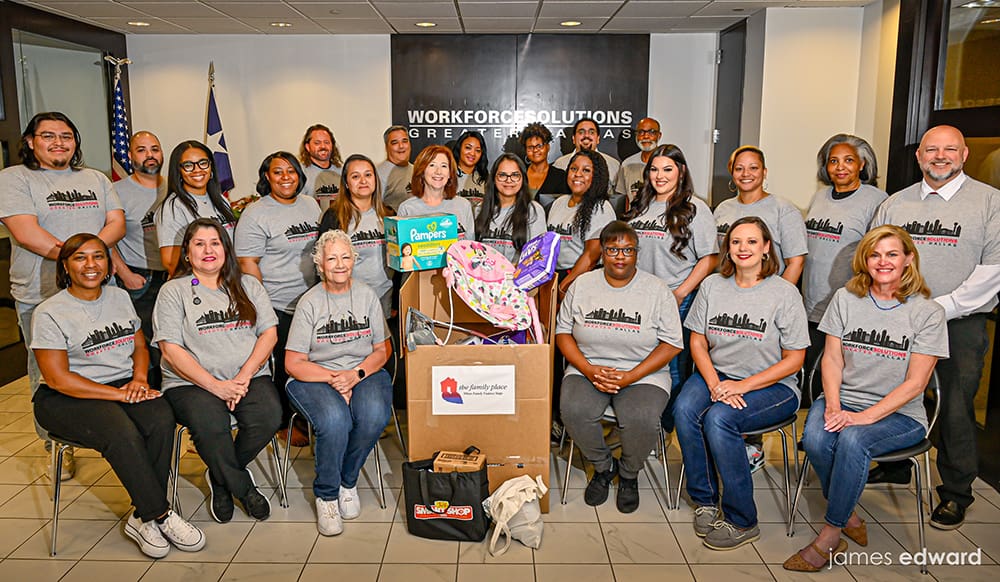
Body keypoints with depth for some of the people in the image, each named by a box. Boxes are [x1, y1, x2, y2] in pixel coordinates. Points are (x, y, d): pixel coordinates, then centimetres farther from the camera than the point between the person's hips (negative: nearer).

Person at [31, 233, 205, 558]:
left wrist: (139, 379, -5)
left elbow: (140, 345, 18)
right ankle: (160, 516, -18)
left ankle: (143, 518, -15)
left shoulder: (120, 297, 12)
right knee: (123, 434, -34)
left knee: (161, 421, -28)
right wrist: (120, 394, -17)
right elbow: (57, 378, -11)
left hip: (125, 384, 5)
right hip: (67, 398, -4)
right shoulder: (50, 313, -5)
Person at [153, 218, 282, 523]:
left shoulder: (248, 285, 16)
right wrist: (216, 386, -14)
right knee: (209, 424, -33)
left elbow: (269, 332, 7)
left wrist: (243, 378, -9)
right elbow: (171, 349, -4)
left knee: (269, 416, -27)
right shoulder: (174, 291, 6)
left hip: (249, 377, 3)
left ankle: (221, 477, 2)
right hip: (191, 383, -2)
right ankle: (243, 486, -3)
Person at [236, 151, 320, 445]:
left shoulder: (310, 205, 11)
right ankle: (286, 424, 20)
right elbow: (247, 262, -11)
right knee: (283, 368, 4)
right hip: (278, 308, -6)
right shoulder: (255, 214, -8)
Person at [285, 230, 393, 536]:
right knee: (335, 420, -33)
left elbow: (383, 349, 6)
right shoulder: (309, 303, -1)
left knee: (374, 416, -29)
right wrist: (334, 379, -15)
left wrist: (356, 375, -11)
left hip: (365, 372, 2)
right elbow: (294, 363, -4)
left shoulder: (367, 296, 6)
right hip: (315, 377, -2)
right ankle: (326, 494, -8)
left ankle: (348, 481, -2)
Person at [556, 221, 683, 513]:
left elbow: (672, 343, -2)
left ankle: (629, 474, 5)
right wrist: (588, 370, -10)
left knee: (641, 420, -31)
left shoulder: (656, 289, 0)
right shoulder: (582, 284, 6)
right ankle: (603, 467, 3)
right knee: (574, 410, -29)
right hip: (588, 369, 2)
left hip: (643, 374, -1)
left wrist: (630, 377, -13)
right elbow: (563, 331, 7)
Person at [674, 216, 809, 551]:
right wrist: (714, 383, -13)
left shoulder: (784, 293, -5)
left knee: (718, 419, -31)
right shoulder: (712, 285, 6)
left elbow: (794, 360, -6)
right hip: (716, 374, 4)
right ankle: (705, 501, -10)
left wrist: (742, 386, -16)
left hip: (772, 385, -4)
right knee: (684, 409, -27)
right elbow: (697, 341, 5)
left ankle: (741, 522, -16)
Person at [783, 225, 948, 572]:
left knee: (852, 439, -34)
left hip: (900, 413, -2)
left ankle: (830, 536, -18)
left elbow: (915, 383, -8)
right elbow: (832, 359, 4)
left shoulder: (928, 313, -3)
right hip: (842, 399, 3)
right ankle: (849, 517, -6)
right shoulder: (846, 299, 7)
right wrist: (834, 406, -13)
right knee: (815, 438, -30)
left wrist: (865, 417, -19)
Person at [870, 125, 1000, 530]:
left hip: (961, 323, -4)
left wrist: (942, 306, -15)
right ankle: (894, 468, 34)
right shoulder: (895, 203, 11)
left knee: (955, 411, 2)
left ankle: (956, 494, 18)